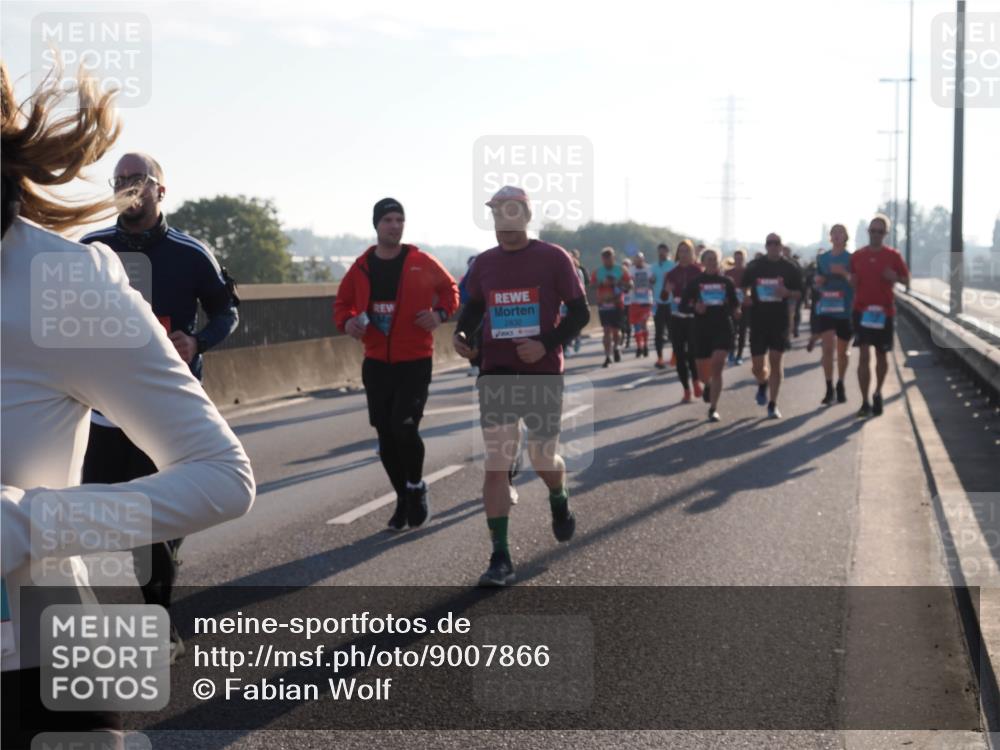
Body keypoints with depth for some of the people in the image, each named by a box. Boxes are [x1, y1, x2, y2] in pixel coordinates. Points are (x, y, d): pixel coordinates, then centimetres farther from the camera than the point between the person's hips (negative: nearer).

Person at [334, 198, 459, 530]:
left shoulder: (422, 263, -4)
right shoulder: (361, 267, 2)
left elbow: (449, 288, 11)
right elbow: (342, 303, 14)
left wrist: (441, 313, -8)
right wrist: (347, 322, -7)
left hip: (415, 362, -3)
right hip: (376, 363, 3)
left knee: (404, 427, -16)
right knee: (386, 435, 6)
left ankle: (416, 487, 10)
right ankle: (404, 499, 23)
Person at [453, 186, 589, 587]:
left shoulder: (553, 258, -4)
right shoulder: (484, 264, 6)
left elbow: (579, 312, -2)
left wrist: (547, 344, -16)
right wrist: (461, 333, 0)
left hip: (542, 373, -2)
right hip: (496, 373, 2)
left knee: (543, 457, 5)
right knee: (495, 463, -6)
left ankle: (559, 502, 43)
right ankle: (500, 560, -4)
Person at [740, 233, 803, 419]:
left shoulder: (789, 268, 3)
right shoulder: (754, 267, 5)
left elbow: (800, 293, 6)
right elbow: (743, 287, 15)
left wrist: (788, 293, -15)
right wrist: (746, 297, -7)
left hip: (781, 321, -1)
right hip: (758, 320, 1)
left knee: (776, 362, -4)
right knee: (758, 366, 2)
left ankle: (772, 404, 3)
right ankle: (762, 384, 37)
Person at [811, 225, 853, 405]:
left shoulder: (852, 259, -1)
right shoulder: (822, 258, 9)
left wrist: (844, 273, -22)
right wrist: (817, 281, -4)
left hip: (845, 310, -1)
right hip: (826, 308, 1)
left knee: (842, 351, 10)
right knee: (828, 347, -12)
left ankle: (840, 386, 27)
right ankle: (829, 389, -8)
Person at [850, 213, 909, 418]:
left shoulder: (893, 255, 0)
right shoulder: (856, 256, 4)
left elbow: (906, 277, 7)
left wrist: (895, 277, -14)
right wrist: (851, 281, -8)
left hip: (884, 311, 0)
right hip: (862, 310, 0)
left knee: (881, 356, 12)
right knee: (864, 356, -9)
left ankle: (877, 394, 34)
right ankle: (865, 403, -8)